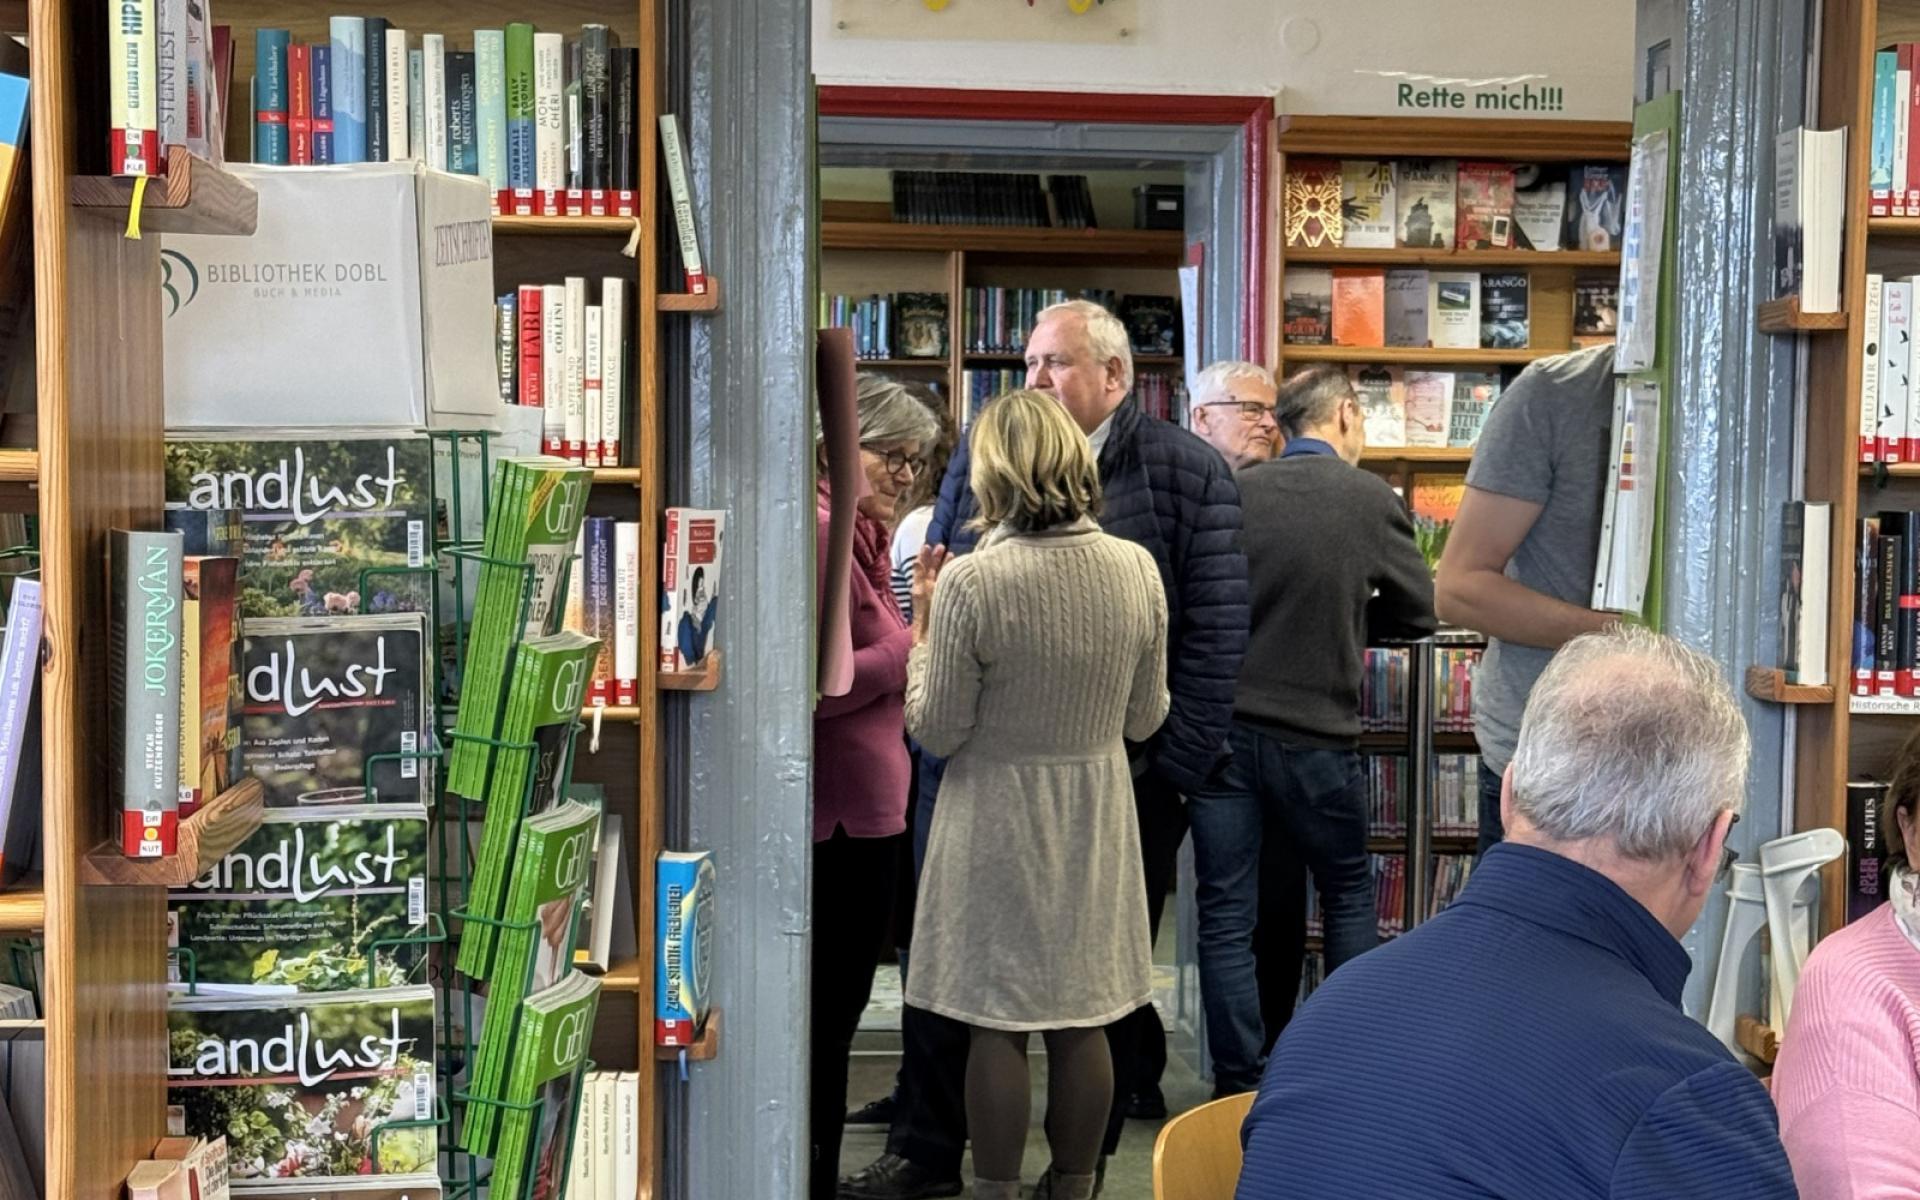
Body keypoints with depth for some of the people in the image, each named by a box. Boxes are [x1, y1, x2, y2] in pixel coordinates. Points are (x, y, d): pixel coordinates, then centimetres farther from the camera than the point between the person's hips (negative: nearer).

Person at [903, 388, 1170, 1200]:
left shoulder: (972, 582, -19)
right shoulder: (1138, 569, -6)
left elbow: (935, 732, -10)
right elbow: (1146, 720, 3)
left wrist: (923, 624, 0)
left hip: (999, 818, -4)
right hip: (1096, 816, 4)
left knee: (997, 1025, 7)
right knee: (1083, 1024, 14)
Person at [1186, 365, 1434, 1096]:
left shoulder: (1234, 492, 0)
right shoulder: (1371, 499, -4)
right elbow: (1419, 611, 5)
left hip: (1224, 727, 1)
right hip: (1316, 731, -1)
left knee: (1226, 914, 6)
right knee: (1348, 897, 19)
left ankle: (1239, 1089, 8)